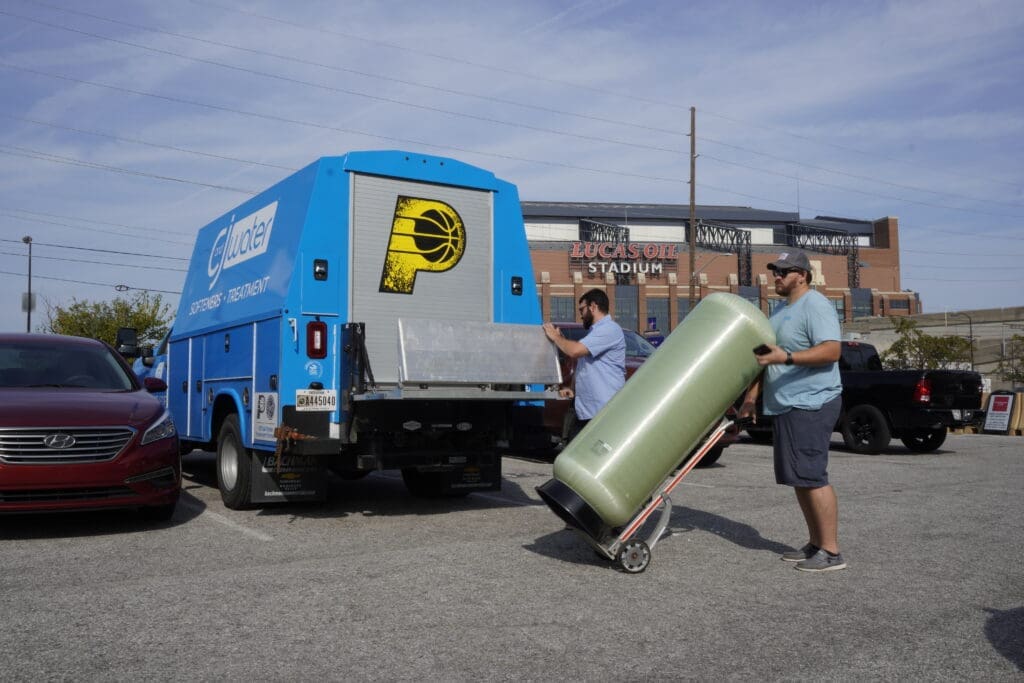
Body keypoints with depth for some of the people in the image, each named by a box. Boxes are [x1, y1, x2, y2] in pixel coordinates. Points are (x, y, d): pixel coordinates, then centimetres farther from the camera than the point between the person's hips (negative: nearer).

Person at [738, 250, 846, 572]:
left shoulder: (815, 306, -10)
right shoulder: (781, 311, 20)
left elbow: (831, 350, -23)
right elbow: (765, 357, 25)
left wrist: (786, 357, -32)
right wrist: (752, 395, 18)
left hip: (811, 404, -10)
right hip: (787, 406, 10)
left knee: (811, 477, -11)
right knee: (799, 478, 12)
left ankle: (831, 551, -5)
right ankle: (815, 543, 21)